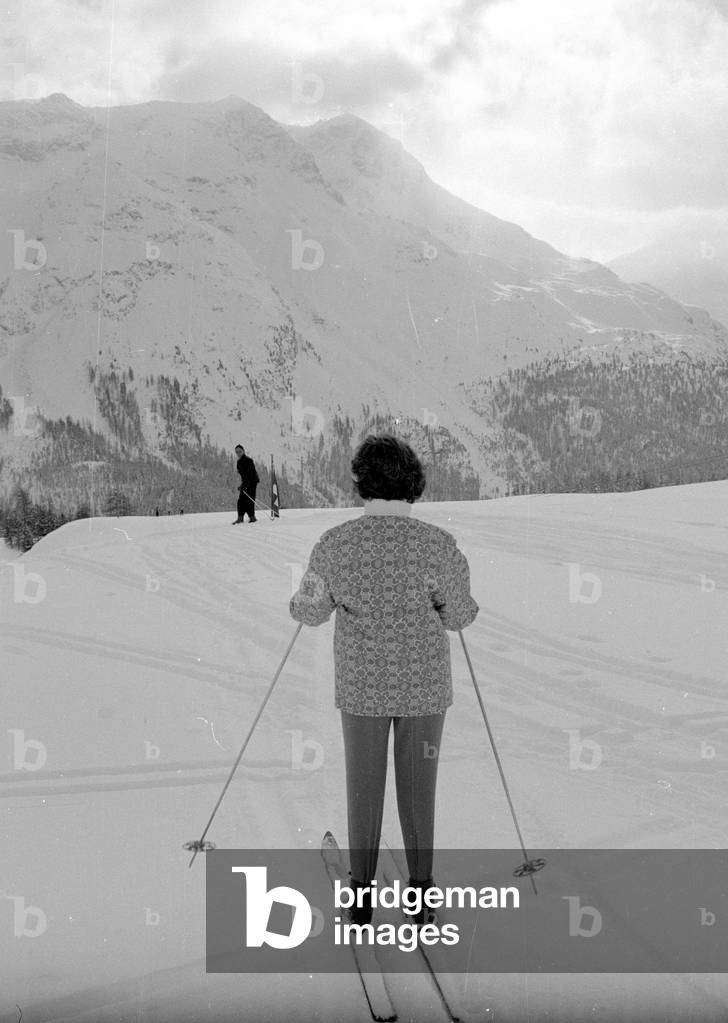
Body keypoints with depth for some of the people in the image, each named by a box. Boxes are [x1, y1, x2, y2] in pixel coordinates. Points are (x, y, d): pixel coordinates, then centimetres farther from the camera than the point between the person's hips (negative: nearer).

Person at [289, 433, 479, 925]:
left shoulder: (335, 544, -14)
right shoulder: (438, 544, -17)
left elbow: (312, 611, -2)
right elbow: (459, 616, -7)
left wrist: (299, 598, 20)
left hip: (361, 686, 1)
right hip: (424, 686, 0)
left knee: (363, 787, 16)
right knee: (417, 788, 15)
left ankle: (362, 897, 27)